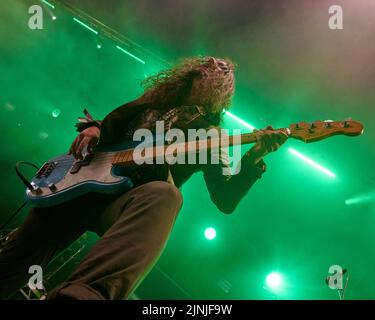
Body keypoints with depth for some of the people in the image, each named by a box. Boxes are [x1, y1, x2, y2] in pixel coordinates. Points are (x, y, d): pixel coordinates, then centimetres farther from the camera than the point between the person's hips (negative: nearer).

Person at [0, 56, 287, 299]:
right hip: (85, 185, 5)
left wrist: (254, 157, -18)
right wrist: (91, 129, 3)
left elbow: (226, 200, -2)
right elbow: (107, 127, 28)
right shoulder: (152, 103, 20)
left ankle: (80, 293, -53)